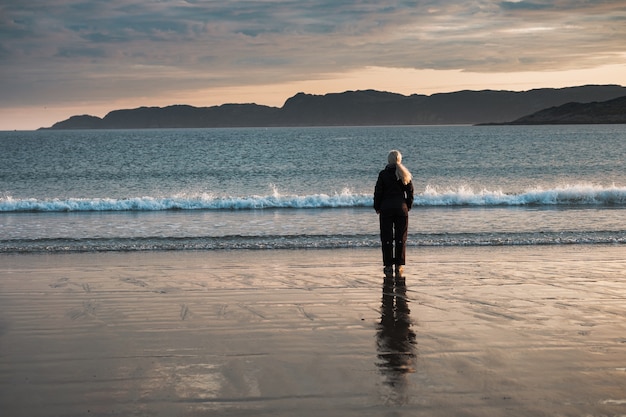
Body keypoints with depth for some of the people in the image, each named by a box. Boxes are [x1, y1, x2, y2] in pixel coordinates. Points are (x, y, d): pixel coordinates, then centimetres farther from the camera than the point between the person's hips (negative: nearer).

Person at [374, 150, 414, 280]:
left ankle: (388, 267, 1)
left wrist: (377, 208, 6)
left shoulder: (383, 174, -5)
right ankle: (399, 268, 5)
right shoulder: (405, 174, 2)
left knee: (387, 238, 3)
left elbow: (378, 192, -4)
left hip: (386, 208, -2)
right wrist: (408, 207, 13)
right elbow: (410, 192, 4)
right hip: (401, 207, 2)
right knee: (401, 239, 6)